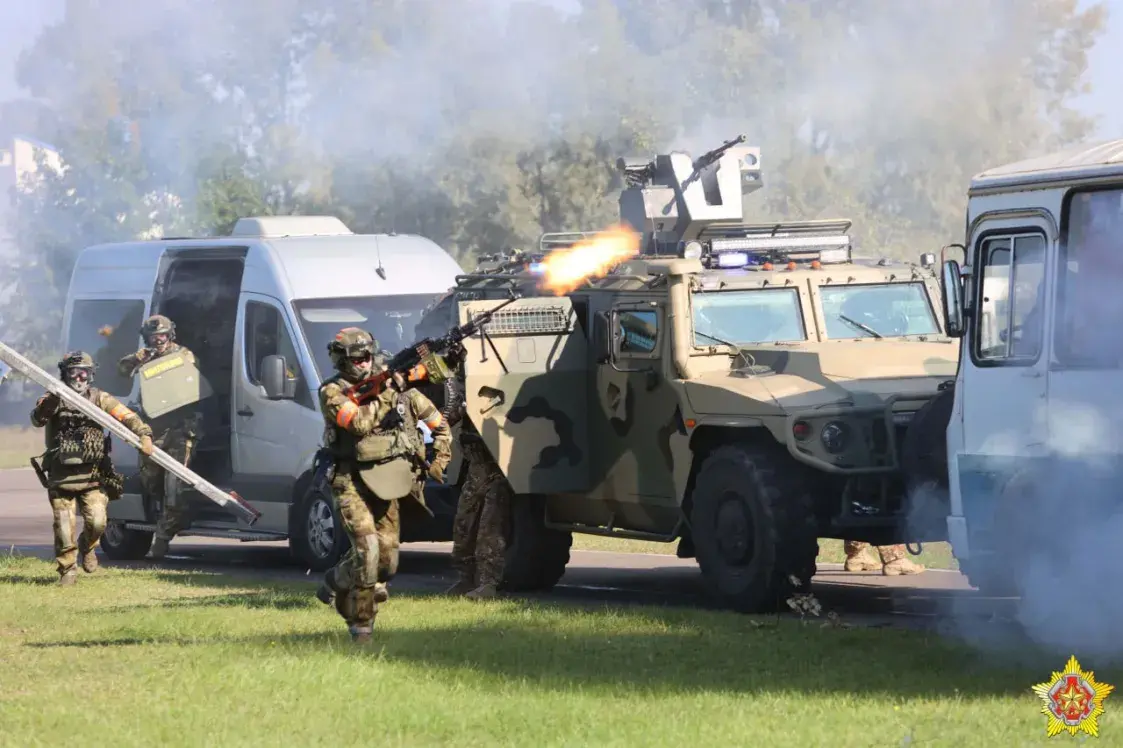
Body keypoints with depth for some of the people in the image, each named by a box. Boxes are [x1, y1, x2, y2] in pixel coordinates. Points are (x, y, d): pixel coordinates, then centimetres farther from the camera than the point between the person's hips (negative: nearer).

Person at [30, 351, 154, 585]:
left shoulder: (100, 399, 4)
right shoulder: (53, 399, 1)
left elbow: (127, 416, -7)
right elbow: (37, 419, -17)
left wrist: (144, 434, -25)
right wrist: (46, 407, -40)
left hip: (91, 477, 1)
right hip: (61, 476, -1)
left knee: (97, 522, -8)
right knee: (64, 526, -3)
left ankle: (87, 546, 25)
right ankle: (67, 570, 13)